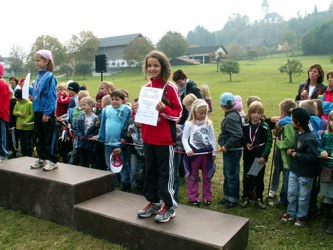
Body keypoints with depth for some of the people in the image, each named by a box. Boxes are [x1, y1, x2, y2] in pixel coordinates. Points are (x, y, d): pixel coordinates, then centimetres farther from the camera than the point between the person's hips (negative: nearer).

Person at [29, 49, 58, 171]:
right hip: (37, 111, 9)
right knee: (38, 137, 15)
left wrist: (46, 113, -19)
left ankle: (53, 161, 9)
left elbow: (51, 97, -18)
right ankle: (42, 158, 28)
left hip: (47, 112, -9)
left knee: (49, 136, 0)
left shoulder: (49, 77, -13)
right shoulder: (39, 76, 12)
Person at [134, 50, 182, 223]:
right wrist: (136, 110, -5)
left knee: (165, 172, 3)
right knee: (150, 170, 15)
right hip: (148, 137, 7)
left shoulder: (170, 87, -11)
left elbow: (178, 113, -10)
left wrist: (164, 109, -26)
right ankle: (153, 202, 29)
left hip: (165, 138, -6)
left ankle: (169, 206, 17)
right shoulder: (146, 87, 7)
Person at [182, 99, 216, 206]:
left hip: (207, 152, 2)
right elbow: (184, 139, -6)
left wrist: (214, 152, 4)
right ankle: (193, 198, 20)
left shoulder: (208, 123, 2)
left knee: (207, 176, 12)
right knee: (193, 176, 9)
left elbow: (212, 138, 6)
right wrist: (188, 150, -20)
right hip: (194, 153, -2)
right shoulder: (189, 124, -6)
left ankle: (207, 197, 24)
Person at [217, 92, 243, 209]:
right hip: (229, 150, 10)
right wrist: (226, 146, 9)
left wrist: (227, 146, -23)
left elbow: (238, 134, -30)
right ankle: (227, 196, 32)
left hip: (232, 151, -10)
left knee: (232, 175, 3)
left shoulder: (231, 118, -21)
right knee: (227, 174, 19)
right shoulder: (233, 115, 7)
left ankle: (233, 199, 17)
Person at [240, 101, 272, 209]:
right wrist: (246, 144, -13)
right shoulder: (245, 126, -1)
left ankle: (259, 198, 24)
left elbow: (269, 142, -7)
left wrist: (264, 156, -13)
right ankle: (246, 197, 24)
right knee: (247, 178, 9)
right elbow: (241, 139, 8)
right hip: (248, 156, 2)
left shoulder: (265, 127, -7)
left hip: (260, 157, -2)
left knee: (259, 178, 9)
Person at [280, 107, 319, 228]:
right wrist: (290, 150, -1)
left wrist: (296, 155, -20)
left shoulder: (310, 138, -24)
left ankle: (301, 216, 28)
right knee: (291, 193, 17)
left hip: (305, 174, -7)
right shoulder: (298, 134, 2)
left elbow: (313, 157, -28)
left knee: (303, 197, 10)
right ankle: (291, 213, 33)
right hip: (294, 170, 8)